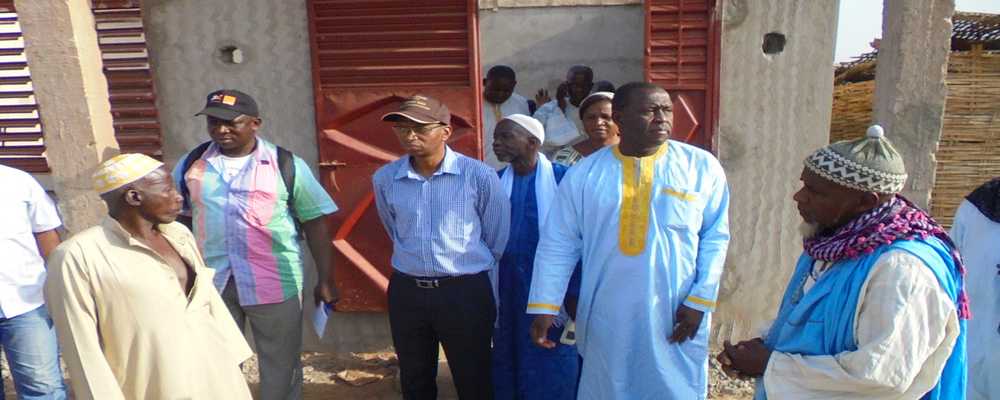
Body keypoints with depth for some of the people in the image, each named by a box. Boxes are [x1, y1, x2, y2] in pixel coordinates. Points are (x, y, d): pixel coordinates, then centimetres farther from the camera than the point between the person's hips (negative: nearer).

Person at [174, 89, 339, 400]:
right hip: (211, 281, 3)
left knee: (280, 363, 13)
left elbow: (315, 225, -5)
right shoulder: (190, 164, 2)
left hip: (273, 282, -2)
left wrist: (325, 281, -7)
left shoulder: (286, 165, -7)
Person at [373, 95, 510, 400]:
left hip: (465, 292, -3)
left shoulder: (479, 176, -10)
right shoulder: (384, 178, -1)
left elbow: (499, 243, 0)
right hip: (405, 292, 3)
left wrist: (489, 299, 6)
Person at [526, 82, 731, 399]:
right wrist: (544, 306, -5)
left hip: (676, 316, 0)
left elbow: (715, 237, -1)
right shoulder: (584, 173, -3)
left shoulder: (702, 167, -4)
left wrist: (699, 300, -8)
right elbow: (558, 243, -1)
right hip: (607, 318, 1)